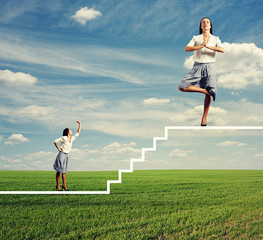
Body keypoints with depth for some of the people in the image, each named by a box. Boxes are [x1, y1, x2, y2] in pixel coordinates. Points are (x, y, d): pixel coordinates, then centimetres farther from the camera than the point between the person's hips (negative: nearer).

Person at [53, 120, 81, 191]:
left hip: (66, 156, 6)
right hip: (61, 154, -6)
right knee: (59, 171, 0)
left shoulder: (72, 138, 10)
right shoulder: (63, 138, -9)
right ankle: (57, 185, 5)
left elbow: (78, 133, 16)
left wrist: (79, 124, 13)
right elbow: (55, 141, -10)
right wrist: (58, 149, -7)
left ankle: (64, 185, 12)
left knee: (64, 171, 9)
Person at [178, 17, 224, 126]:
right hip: (197, 67, 1)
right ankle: (204, 91, 0)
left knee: (209, 94, -3)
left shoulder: (215, 39, 10)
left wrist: (208, 46, -17)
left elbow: (222, 50, -9)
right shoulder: (196, 38, 11)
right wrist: (201, 46, -17)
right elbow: (187, 48, -6)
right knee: (182, 87, -15)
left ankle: (204, 118, 11)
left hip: (209, 67, 0)